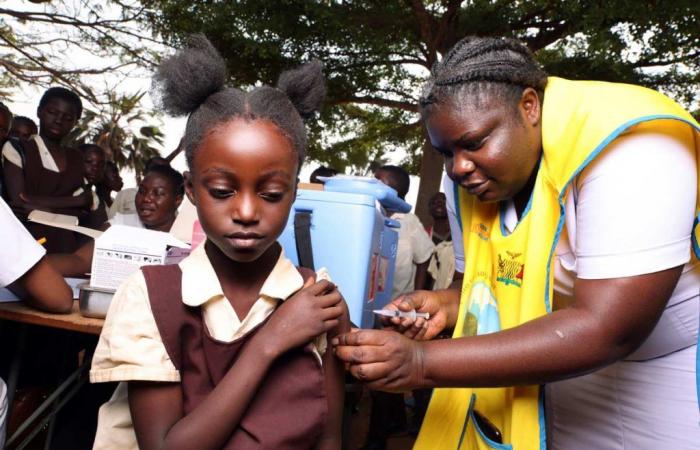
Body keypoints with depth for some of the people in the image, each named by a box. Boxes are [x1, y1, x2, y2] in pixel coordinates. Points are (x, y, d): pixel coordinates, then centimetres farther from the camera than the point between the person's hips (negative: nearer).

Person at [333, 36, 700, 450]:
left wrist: (424, 363, -36)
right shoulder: (469, 179, -7)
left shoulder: (624, 150, -27)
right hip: (574, 367, 5)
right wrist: (448, 306, -18)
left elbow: (605, 331, -33)